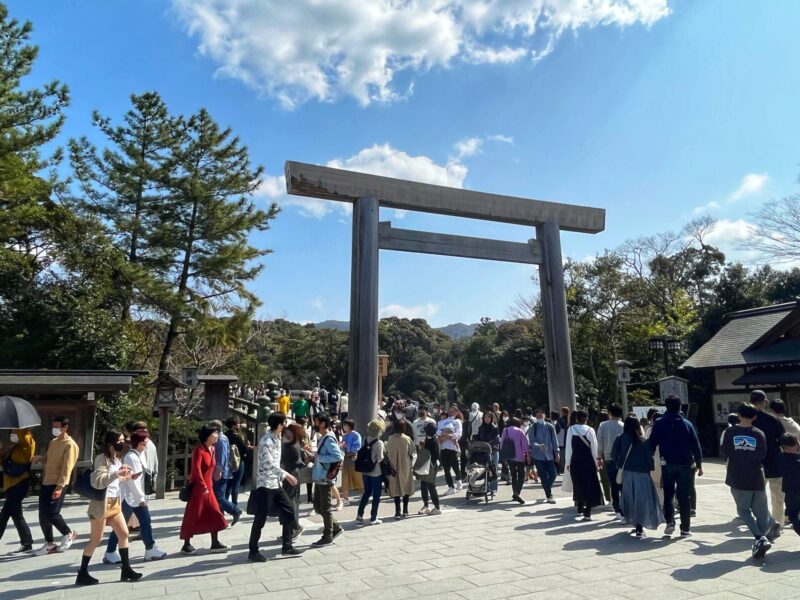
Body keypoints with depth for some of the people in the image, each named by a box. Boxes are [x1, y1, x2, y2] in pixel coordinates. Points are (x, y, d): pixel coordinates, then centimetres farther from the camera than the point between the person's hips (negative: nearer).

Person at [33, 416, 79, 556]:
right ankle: (49, 544, 20)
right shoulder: (53, 442, 14)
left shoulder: (70, 445, -13)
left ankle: (68, 534, 16)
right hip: (45, 482, 8)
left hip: (57, 484, -8)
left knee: (52, 514, -8)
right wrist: (40, 459, 2)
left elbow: (67, 467, -18)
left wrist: (59, 486, -23)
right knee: (43, 515, 8)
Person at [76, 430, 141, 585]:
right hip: (101, 503, -8)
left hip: (114, 503, 8)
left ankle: (126, 570, 14)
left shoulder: (117, 460, 11)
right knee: (95, 540, 1)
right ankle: (82, 574, 16)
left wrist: (127, 477, 11)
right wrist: (117, 473, -32)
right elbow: (97, 481, -26)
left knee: (124, 534, 6)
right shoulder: (102, 458, -15)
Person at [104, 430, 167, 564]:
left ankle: (150, 549, 15)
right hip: (129, 496, -8)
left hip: (139, 496, 9)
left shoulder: (141, 455, 9)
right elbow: (131, 479, -18)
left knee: (146, 522, 9)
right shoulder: (130, 457, -16)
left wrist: (142, 496, 8)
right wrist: (141, 498, -15)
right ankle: (110, 553, 13)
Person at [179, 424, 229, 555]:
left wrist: (209, 485, 15)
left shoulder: (212, 449, 9)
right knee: (192, 515, 3)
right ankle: (186, 545, 15)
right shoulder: (199, 449, -15)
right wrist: (203, 486, -22)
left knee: (214, 514, 7)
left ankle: (215, 543, 13)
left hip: (208, 487, 8)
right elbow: (196, 469, -21)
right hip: (197, 487, -8)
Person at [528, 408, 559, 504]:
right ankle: (549, 496, 16)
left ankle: (547, 493, 26)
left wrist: (557, 453, 3)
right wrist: (539, 446, -27)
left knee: (553, 474, 1)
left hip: (549, 455, 2)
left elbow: (554, 441, 5)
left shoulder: (550, 427, 1)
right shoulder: (532, 428, -4)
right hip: (538, 455, -2)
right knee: (544, 477, 0)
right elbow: (531, 442, -8)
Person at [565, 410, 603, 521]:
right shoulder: (590, 430, -8)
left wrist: (568, 462, 5)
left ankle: (580, 507, 31)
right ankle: (587, 512, -3)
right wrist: (596, 462, 7)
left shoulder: (571, 429, -6)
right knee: (589, 485, 4)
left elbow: (568, 447, -3)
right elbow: (594, 448, -4)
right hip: (588, 461, -1)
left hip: (575, 462, 1)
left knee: (578, 484, 17)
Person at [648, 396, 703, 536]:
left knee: (668, 494, 13)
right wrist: (699, 465, 8)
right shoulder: (687, 424, -2)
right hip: (684, 464, 0)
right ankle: (685, 528, 12)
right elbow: (696, 446, 0)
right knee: (684, 496, 9)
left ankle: (670, 522, -1)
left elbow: (652, 444, -4)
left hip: (667, 464, 0)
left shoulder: (659, 423, -4)